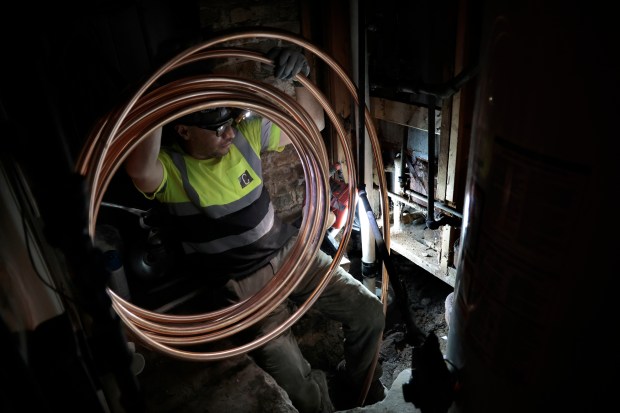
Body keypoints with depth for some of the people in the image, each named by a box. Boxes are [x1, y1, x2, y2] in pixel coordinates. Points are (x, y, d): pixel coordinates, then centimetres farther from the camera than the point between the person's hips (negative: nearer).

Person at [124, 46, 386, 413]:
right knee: (297, 383, -22)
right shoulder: (170, 169, -13)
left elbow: (312, 123, 6)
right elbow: (137, 167, -39)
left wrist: (300, 77, -13)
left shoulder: (246, 135, 0)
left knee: (369, 312, -4)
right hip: (243, 282, -4)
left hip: (290, 251, 5)